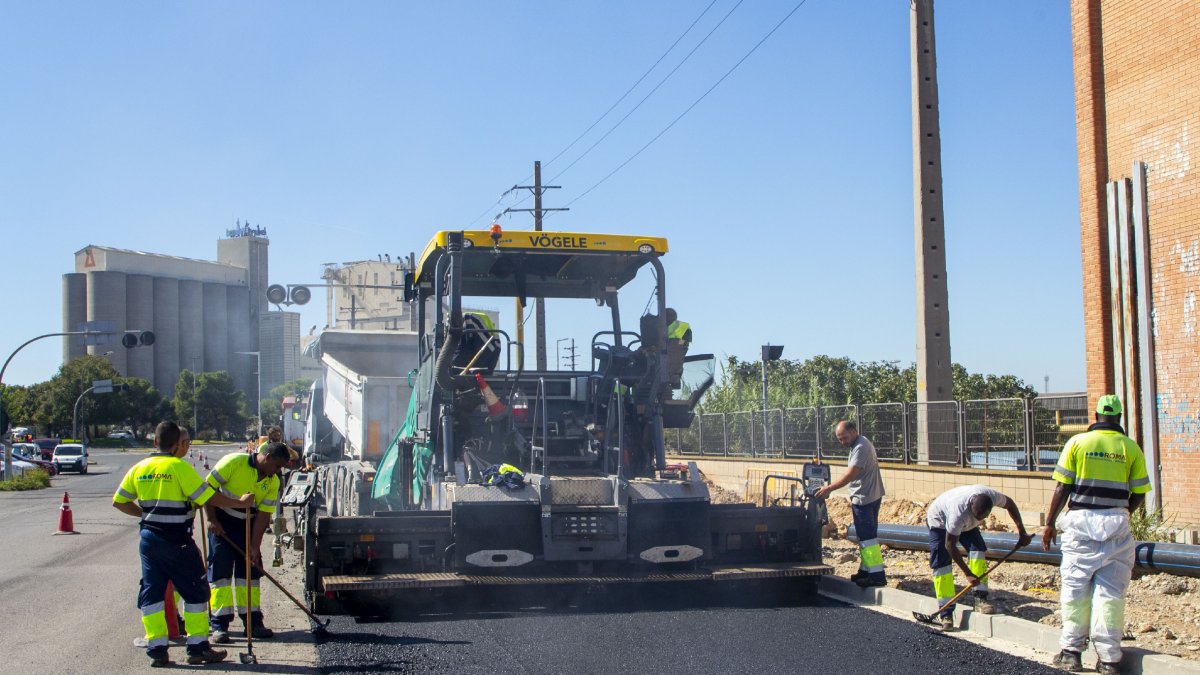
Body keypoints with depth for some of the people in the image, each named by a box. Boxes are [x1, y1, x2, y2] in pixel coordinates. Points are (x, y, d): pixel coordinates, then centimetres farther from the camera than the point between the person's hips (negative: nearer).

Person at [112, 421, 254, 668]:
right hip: (177, 542, -5)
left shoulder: (139, 468, 6)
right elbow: (208, 498, -13)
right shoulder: (179, 467, -11)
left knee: (152, 592, 11)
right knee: (195, 591, 5)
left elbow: (119, 502, 12)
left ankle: (157, 648, 8)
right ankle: (198, 647, 6)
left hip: (148, 539, 6)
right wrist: (240, 503, -2)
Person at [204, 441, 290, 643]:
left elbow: (263, 515, -6)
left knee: (250, 571, 5)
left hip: (247, 527, 5)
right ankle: (219, 625, -4)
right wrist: (212, 520, -17)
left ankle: (253, 622, 12)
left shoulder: (273, 482, -5)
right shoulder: (234, 462, -19)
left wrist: (255, 546, -10)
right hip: (221, 524, -5)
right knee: (220, 571, -7)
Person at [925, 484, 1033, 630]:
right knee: (941, 563, -15)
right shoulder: (959, 511, -45)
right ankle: (945, 614, -14)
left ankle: (981, 599, -17)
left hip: (966, 523, 6)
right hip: (939, 520, -5)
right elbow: (950, 545, -36)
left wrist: (1022, 533, -4)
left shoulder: (991, 496, -31)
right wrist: (968, 574, -34)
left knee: (978, 550, -17)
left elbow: (1010, 504, -5)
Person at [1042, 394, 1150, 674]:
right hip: (1116, 525, 1)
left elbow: (1062, 488, -3)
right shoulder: (1131, 448, 4)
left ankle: (1071, 651, 9)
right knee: (1111, 591, 3)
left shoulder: (1077, 442, 0)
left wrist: (1050, 523, 5)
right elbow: (1138, 494, 5)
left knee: (1075, 588, 7)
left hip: (1081, 522, -1)